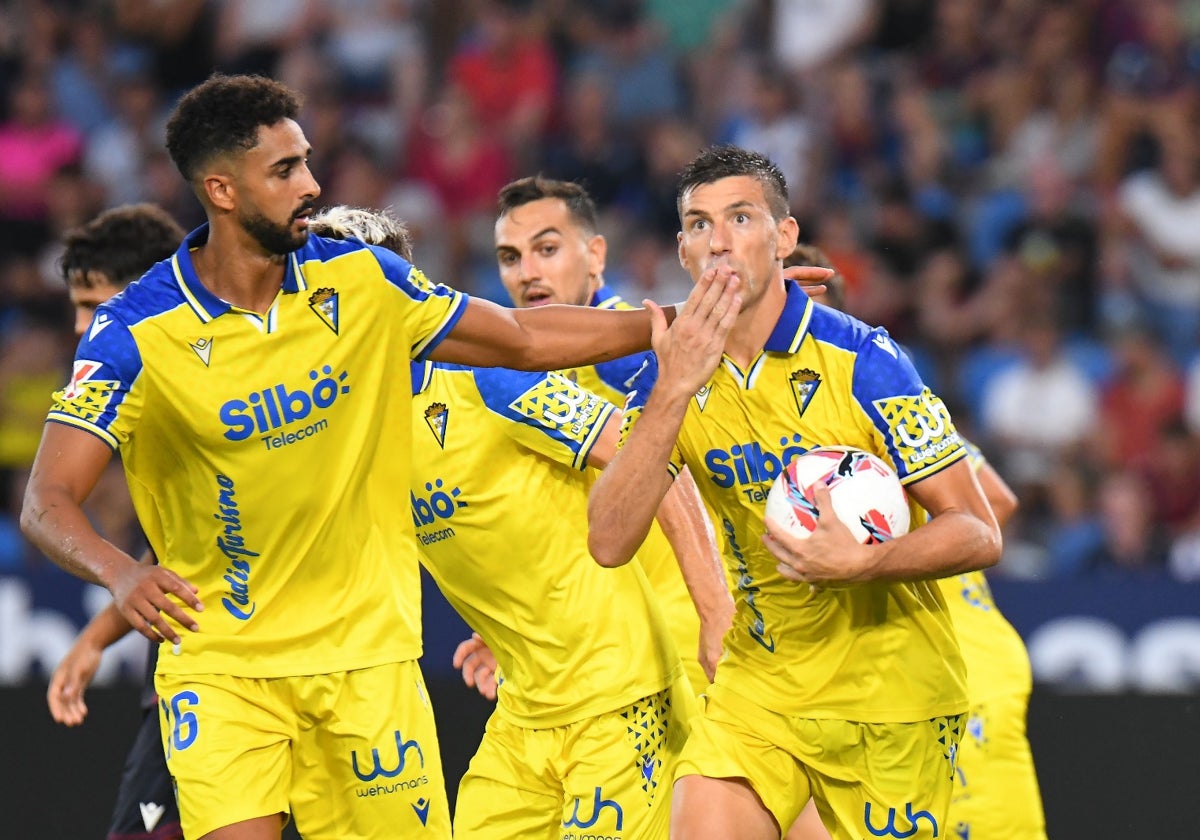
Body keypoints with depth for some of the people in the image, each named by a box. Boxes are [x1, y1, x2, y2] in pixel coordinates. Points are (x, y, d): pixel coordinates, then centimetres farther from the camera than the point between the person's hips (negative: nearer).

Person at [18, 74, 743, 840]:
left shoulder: (361, 282, -1)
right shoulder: (137, 334, -13)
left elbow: (523, 340, 10)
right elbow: (48, 503, -17)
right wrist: (120, 573, -37)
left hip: (367, 653, 3)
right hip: (217, 658, -3)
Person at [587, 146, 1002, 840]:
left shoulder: (861, 360, -14)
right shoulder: (671, 372, -2)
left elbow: (979, 535, -13)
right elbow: (610, 542, -14)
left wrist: (862, 561, -30)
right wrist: (673, 390, -23)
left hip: (889, 688, -3)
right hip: (757, 682, 3)